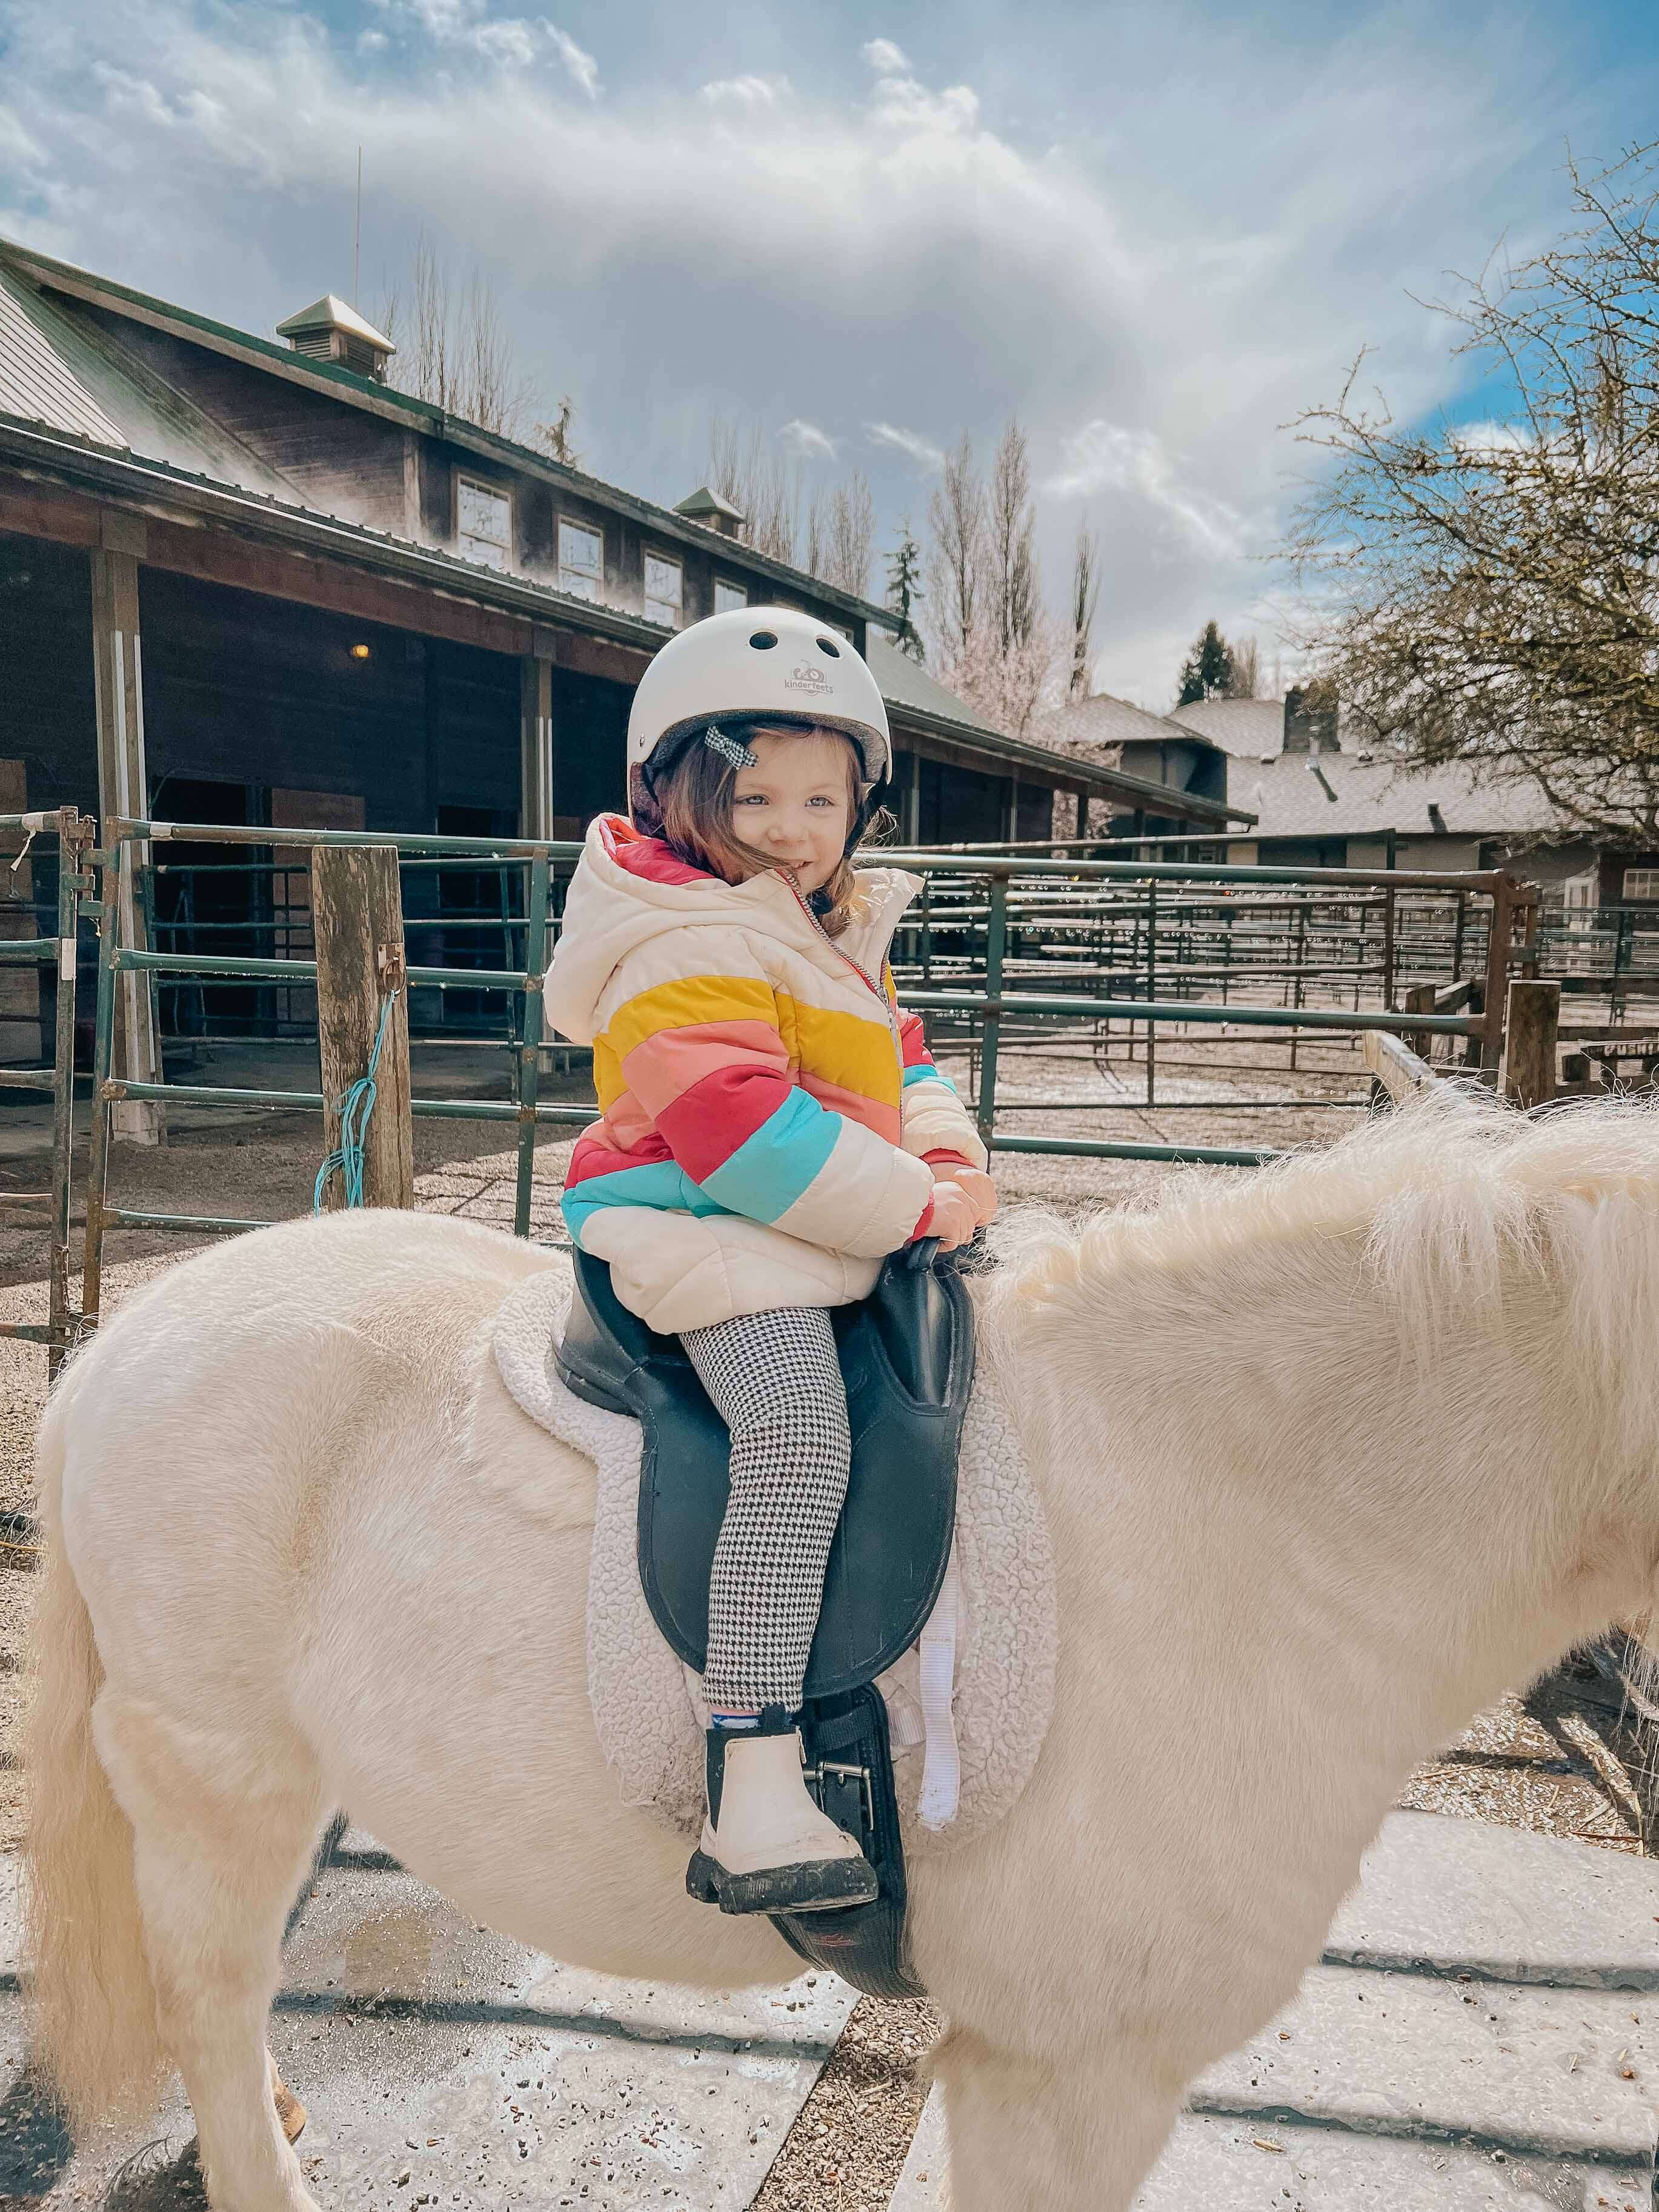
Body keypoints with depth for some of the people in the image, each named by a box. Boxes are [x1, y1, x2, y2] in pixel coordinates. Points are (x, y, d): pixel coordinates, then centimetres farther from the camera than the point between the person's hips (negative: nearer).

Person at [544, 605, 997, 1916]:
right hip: (710, 1234, -10)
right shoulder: (683, 947, -14)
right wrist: (913, 1206, -19)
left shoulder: (837, 936, 18)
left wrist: (951, 1156, 2)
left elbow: (901, 1061, 23)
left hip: (838, 1238, 10)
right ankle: (755, 1797, -29)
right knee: (800, 1444, -30)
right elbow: (747, 1131, -24)